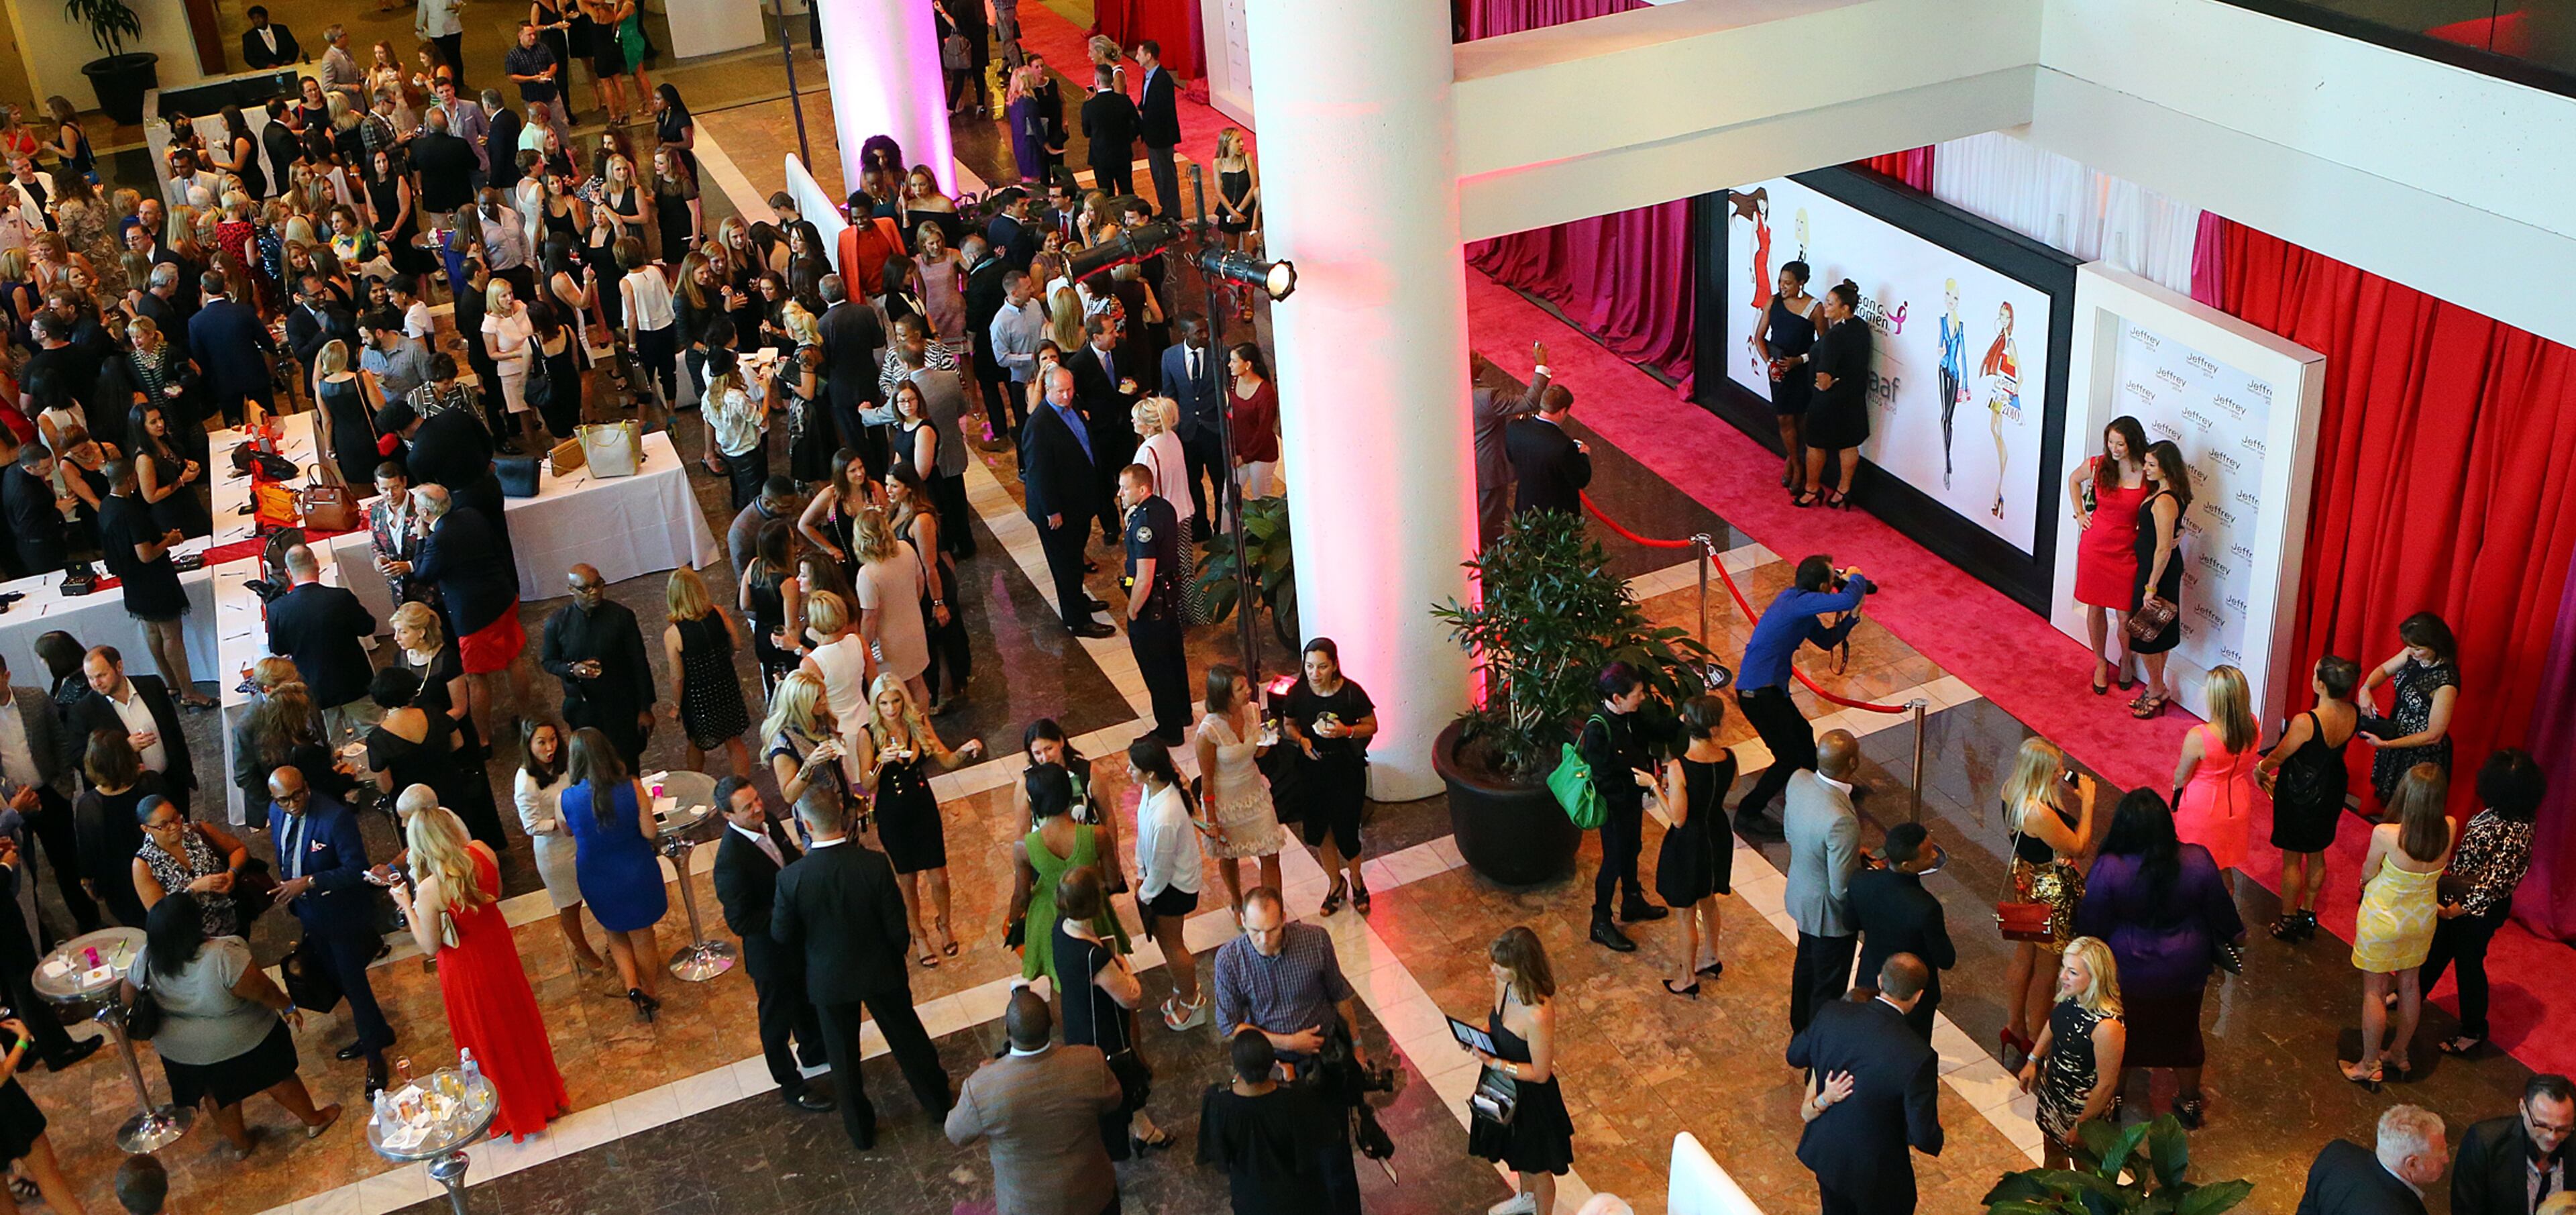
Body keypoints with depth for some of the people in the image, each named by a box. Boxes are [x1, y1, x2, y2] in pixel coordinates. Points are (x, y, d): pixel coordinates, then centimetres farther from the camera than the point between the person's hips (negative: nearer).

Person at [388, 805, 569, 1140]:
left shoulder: (429, 890, -33)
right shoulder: (483, 853, -19)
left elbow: (430, 947, -18)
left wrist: (406, 907, -9)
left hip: (466, 968, -5)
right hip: (499, 950, 5)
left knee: (489, 1037, 19)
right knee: (519, 1022, 26)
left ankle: (514, 1112, 40)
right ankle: (545, 1095, 48)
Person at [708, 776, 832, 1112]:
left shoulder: (767, 823, -10)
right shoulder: (731, 860, -34)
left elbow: (794, 858, 9)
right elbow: (740, 921, -29)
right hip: (770, 951, -8)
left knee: (807, 998, 31)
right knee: (777, 1017, 16)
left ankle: (813, 1049, 58)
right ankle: (791, 1086, 37)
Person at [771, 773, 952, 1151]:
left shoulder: (791, 878, -26)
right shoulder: (874, 863, -25)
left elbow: (783, 936, -11)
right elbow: (898, 927, -15)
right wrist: (896, 957, 6)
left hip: (828, 978, -1)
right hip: (881, 971, 1)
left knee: (843, 1054, 22)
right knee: (907, 1036, 24)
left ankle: (860, 1128, 38)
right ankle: (937, 1101, 44)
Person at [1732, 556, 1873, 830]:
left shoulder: (1800, 602, 11)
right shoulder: (1800, 602, -21)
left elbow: (1826, 640, 21)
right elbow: (1847, 600, -32)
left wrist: (1852, 617, 8)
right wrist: (1854, 577, -11)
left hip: (1771, 687, 11)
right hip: (1758, 692, -11)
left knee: (1803, 735, 27)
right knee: (1790, 758, -6)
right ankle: (1747, 814, 3)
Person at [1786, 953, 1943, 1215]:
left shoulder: (1832, 1014, -20)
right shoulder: (1918, 1057, -32)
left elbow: (1795, 1056, 1)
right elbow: (1924, 1138, -24)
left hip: (1825, 1153, 4)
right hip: (1877, 1174, -4)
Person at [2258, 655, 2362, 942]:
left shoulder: (2305, 723, -34)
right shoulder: (2353, 714, -12)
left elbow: (2278, 757, -17)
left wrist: (2260, 771, 7)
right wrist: (2281, 776, 12)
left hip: (2300, 797, -6)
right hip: (2331, 792, 6)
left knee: (2291, 859, 14)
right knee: (2316, 856, 24)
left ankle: (2288, 919, 30)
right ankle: (2308, 913, 41)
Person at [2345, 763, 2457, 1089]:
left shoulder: (2385, 834, -33)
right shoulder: (2449, 830, -21)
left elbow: (2367, 874, -13)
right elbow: (2441, 866, 0)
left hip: (2382, 919, -4)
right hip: (2422, 918, 4)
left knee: (2374, 992, 14)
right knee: (2410, 984, 24)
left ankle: (2369, 1066, 27)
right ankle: (2400, 1055, 43)